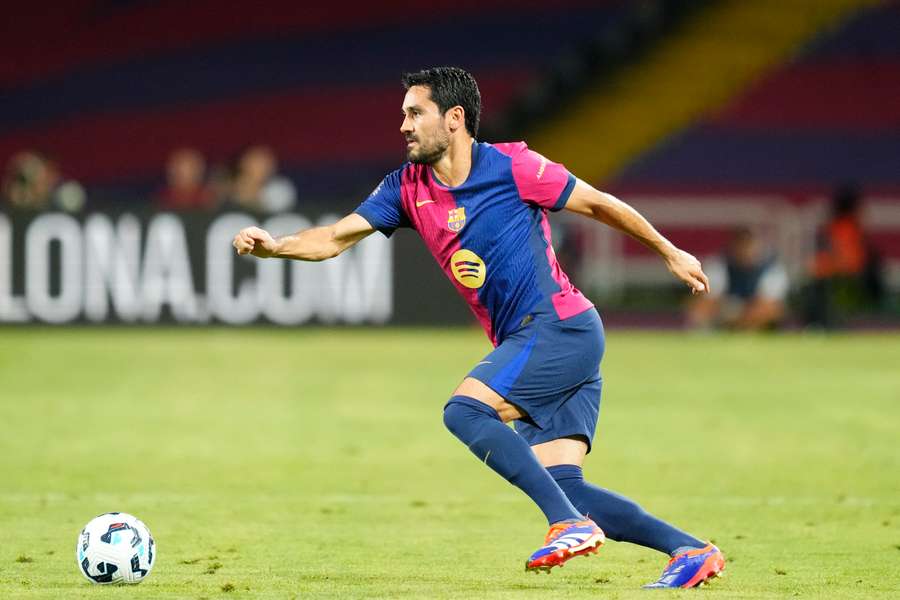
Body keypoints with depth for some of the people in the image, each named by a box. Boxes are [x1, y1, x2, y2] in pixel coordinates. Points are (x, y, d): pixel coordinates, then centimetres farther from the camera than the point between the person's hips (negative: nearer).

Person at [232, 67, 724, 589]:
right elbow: (335, 239, 5)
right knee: (562, 485, -4)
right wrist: (274, 246, -13)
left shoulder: (511, 166, -8)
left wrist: (670, 252, 11)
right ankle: (690, 550, -3)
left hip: (561, 325, -7)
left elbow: (598, 204, 2)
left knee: (465, 411, -21)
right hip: (525, 343, 7)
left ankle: (570, 524, -23)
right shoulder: (409, 188, 9)